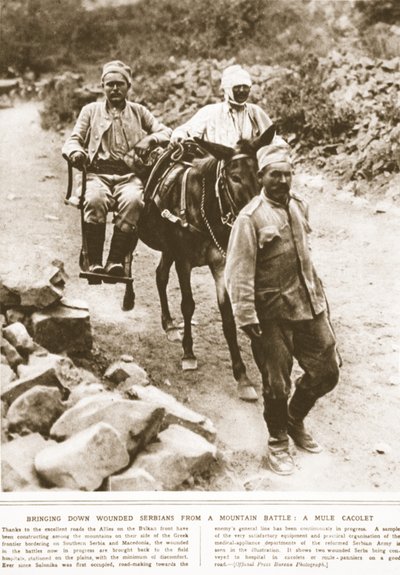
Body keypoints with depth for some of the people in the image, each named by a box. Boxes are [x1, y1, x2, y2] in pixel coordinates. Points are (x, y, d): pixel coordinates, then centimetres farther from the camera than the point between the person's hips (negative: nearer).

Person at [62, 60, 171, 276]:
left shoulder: (139, 111, 21)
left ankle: (116, 260, -32)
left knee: (132, 200, -35)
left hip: (129, 175, 0)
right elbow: (74, 139, 14)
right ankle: (94, 261, -29)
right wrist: (75, 152, -11)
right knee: (95, 200, -36)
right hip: (97, 173, 0)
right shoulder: (91, 110, 19)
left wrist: (150, 139, -4)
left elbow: (165, 132, 18)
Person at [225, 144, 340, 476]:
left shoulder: (299, 206, 7)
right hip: (273, 313, -6)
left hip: (310, 305, 7)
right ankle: (278, 442, 29)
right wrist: (246, 317, -21)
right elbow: (239, 272, -18)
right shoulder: (251, 218, -15)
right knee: (277, 383, 6)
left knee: (327, 372, 13)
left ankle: (295, 419, 38)